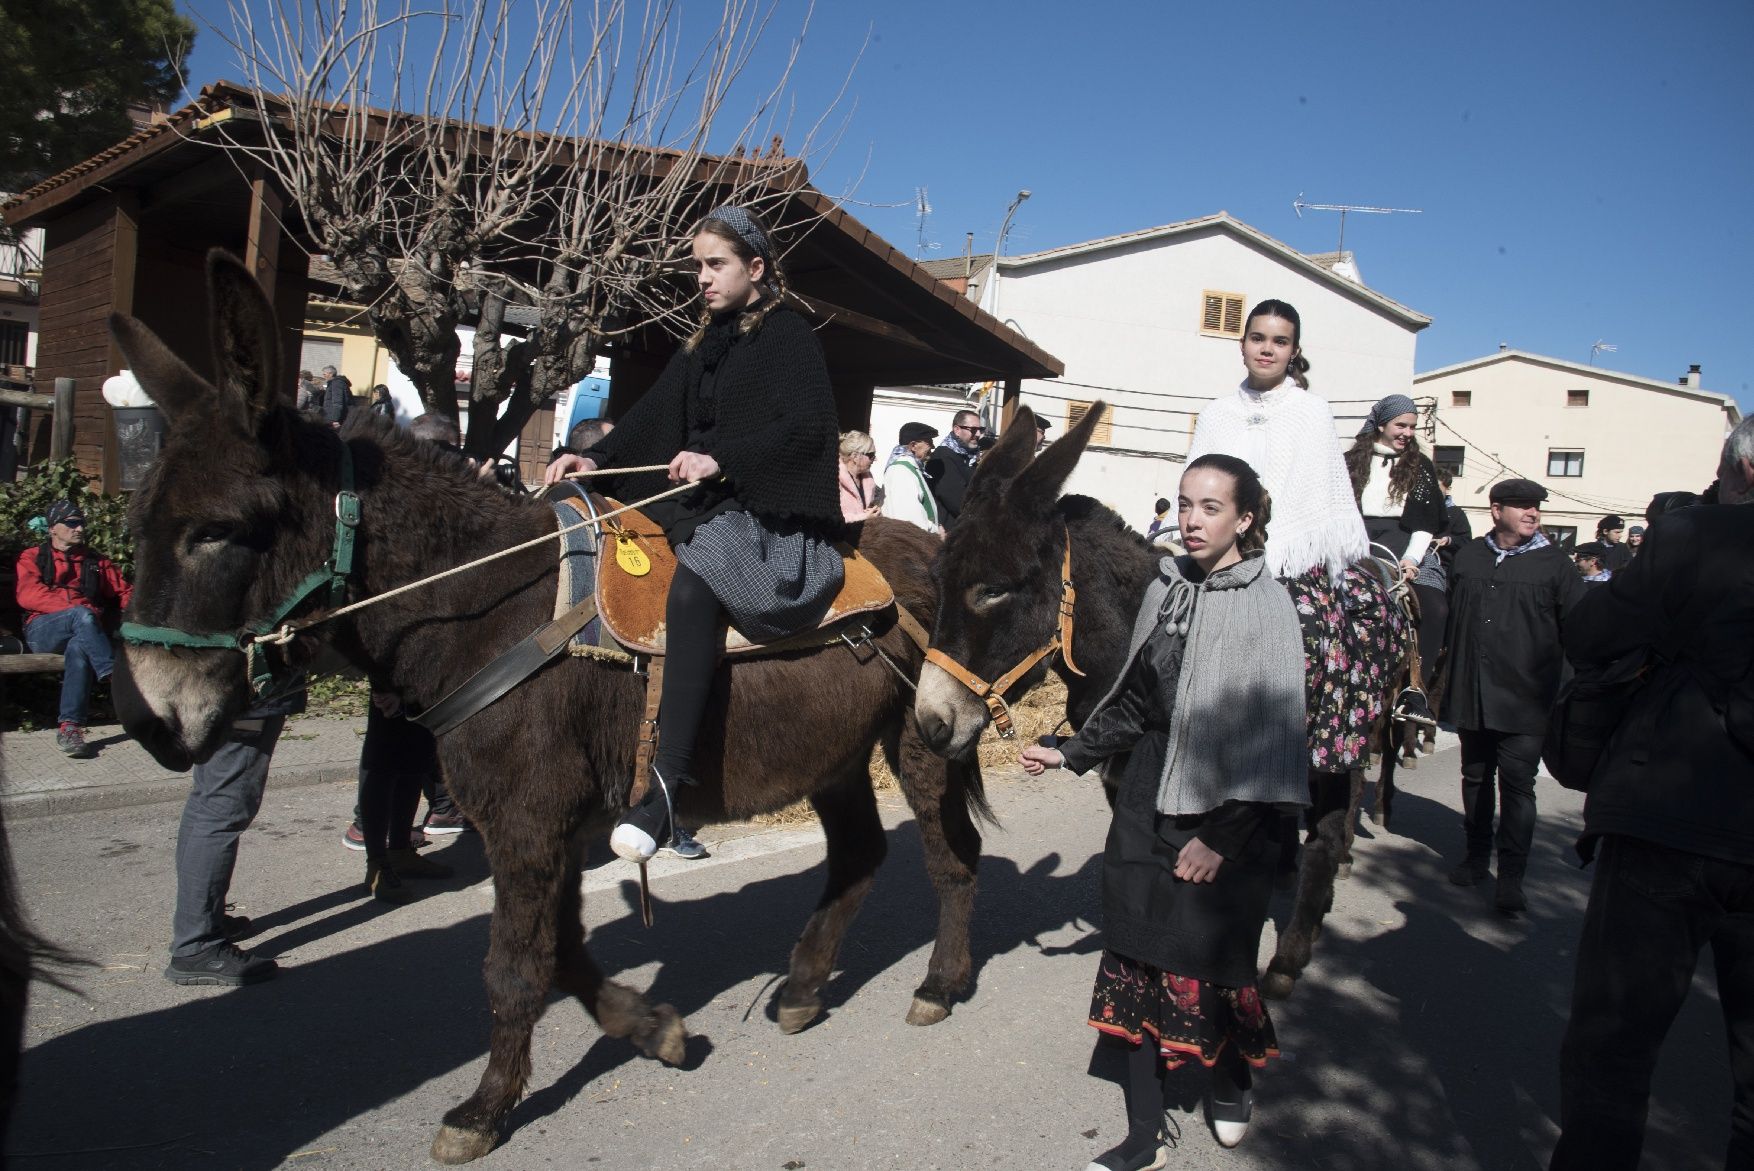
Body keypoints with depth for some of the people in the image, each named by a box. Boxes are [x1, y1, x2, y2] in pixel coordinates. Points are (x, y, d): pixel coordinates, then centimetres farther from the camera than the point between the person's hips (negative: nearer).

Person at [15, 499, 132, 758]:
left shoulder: (96, 562, 26)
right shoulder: (32, 558, 17)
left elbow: (124, 591, 21)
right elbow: (28, 595, -2)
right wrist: (75, 608, -17)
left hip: (81, 632, 1)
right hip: (41, 630, -1)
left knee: (79, 647, -37)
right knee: (82, 615, -36)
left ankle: (69, 727, -43)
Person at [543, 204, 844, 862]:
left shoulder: (790, 337, -1)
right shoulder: (705, 345, 21)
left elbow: (807, 427, -15)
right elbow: (654, 414, 13)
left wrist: (720, 459, -24)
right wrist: (596, 459, -3)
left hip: (770, 515, -10)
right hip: (704, 505, 10)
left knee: (693, 583, -37)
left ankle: (667, 779, -42)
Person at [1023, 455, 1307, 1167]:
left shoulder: (1266, 606, -12)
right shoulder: (1166, 589, 4)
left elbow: (1269, 732, -14)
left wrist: (1222, 836, -17)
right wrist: (1071, 755, 12)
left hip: (1223, 811, -5)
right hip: (1148, 797, 5)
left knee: (1211, 959, 7)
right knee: (1140, 960, 8)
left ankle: (1233, 1081, 40)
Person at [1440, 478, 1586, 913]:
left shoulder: (1555, 563, -1)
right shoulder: (1468, 556, 8)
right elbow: (1452, 618, 13)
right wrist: (1448, 679, 12)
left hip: (1525, 700, -3)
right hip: (1471, 694, 4)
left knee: (1517, 785, -4)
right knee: (1475, 777, 15)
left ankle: (1511, 878, 3)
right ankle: (1476, 856, 30)